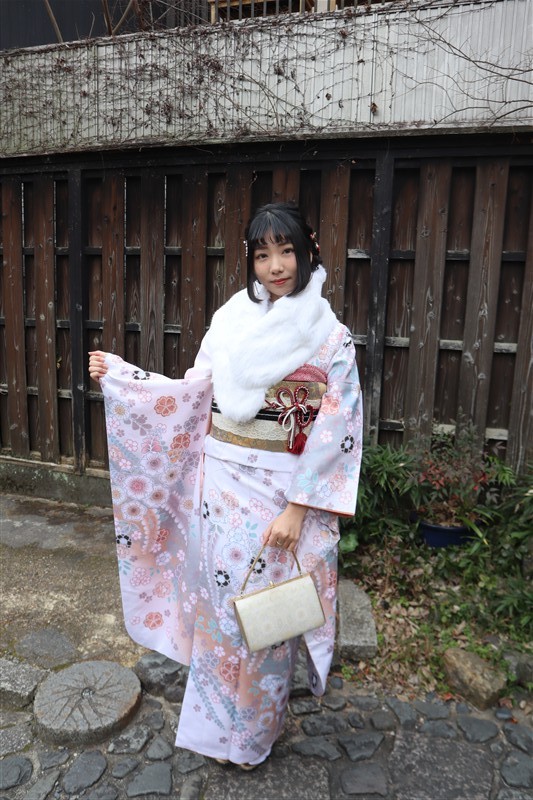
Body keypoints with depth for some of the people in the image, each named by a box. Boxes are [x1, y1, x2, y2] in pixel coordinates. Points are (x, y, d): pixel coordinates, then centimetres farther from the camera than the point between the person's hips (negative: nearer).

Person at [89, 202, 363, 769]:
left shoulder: (329, 338, -7)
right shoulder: (230, 320, 3)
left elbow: (333, 433, -10)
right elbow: (191, 396, 8)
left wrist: (297, 509, -14)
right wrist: (117, 373, 6)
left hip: (281, 490, -3)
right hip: (220, 484, 4)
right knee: (219, 597, 15)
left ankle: (255, 732, 38)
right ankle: (219, 723, 42)